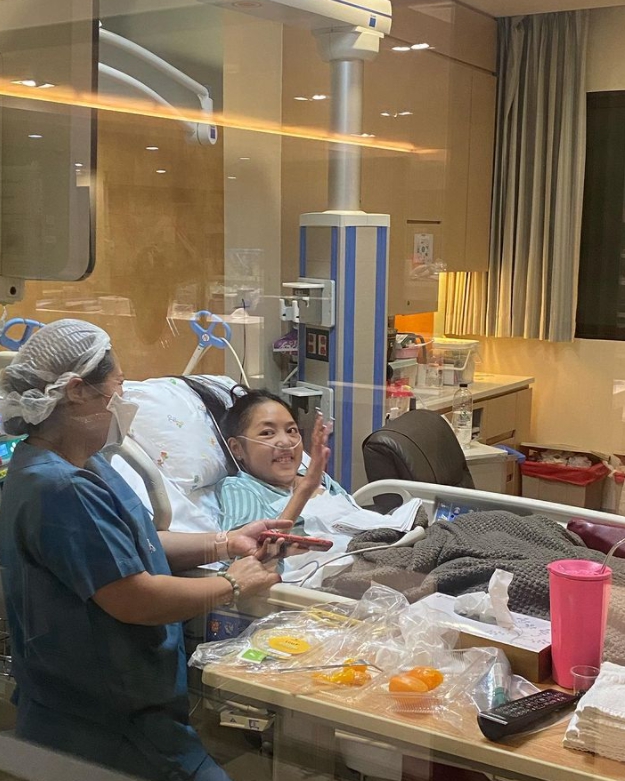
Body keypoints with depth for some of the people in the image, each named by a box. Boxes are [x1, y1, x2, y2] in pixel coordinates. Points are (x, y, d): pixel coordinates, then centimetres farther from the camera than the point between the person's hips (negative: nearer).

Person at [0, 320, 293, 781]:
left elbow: (133, 547, 14)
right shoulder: (58, 488, -28)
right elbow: (135, 600, -28)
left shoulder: (82, 464, 5)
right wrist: (233, 585, -13)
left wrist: (227, 544, 5)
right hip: (98, 726, -10)